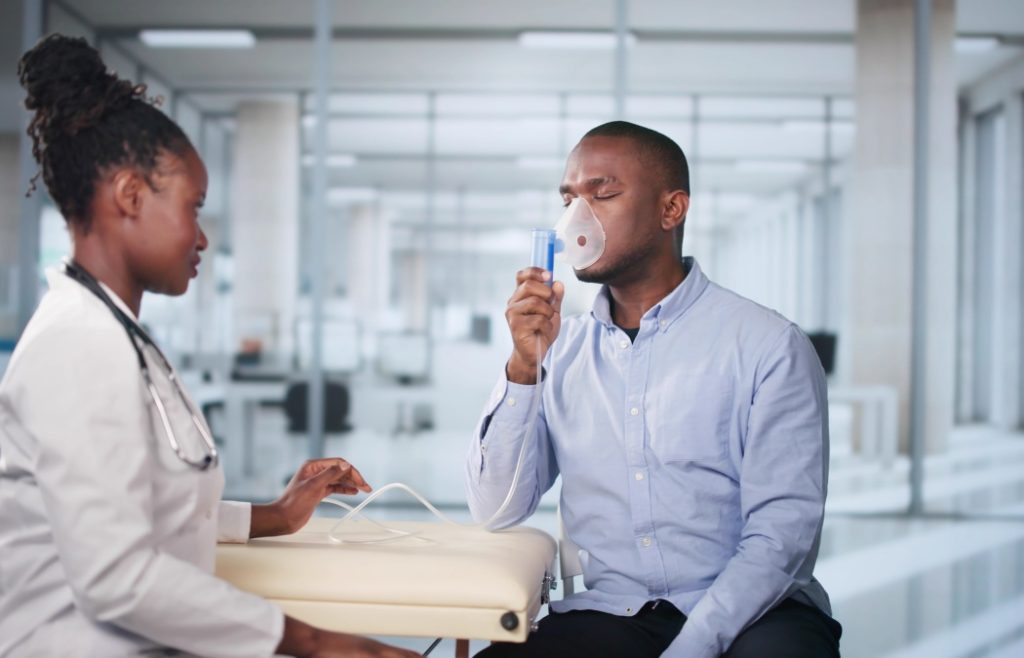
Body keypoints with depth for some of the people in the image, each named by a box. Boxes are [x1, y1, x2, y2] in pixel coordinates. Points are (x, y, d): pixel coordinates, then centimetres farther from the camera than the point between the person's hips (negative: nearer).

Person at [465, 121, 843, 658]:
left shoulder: (767, 345, -3)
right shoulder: (561, 350, 10)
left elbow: (782, 530, -9)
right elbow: (496, 511, 3)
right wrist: (524, 366, -9)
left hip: (748, 613, -2)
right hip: (607, 614, 3)